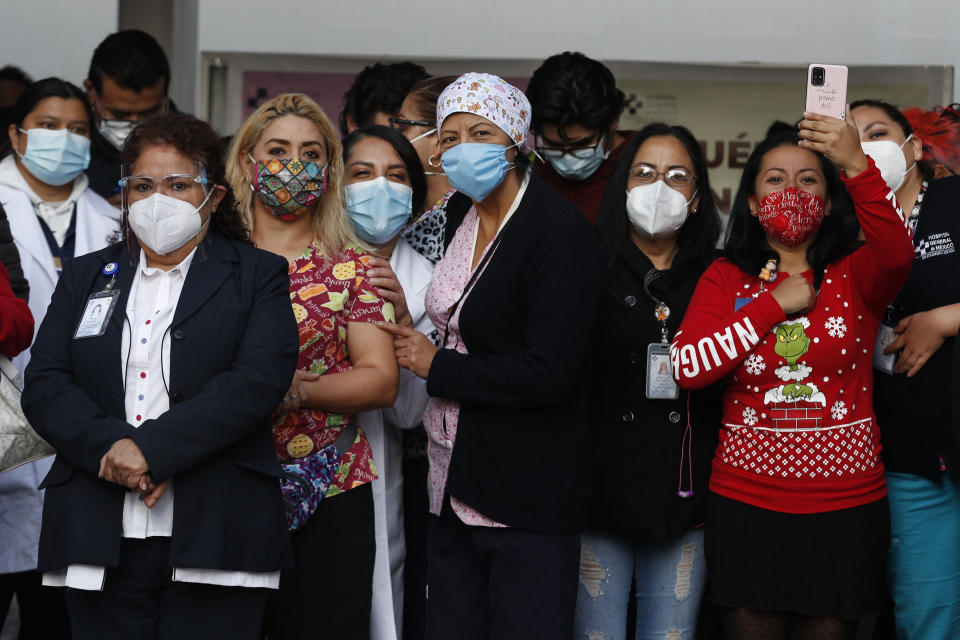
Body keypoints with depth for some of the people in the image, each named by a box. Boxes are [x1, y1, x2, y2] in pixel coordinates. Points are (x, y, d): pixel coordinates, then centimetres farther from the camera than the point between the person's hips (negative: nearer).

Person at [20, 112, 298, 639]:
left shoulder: (257, 275, 7)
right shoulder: (85, 277, 17)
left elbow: (259, 380, -9)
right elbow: (44, 386, 6)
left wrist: (152, 448, -17)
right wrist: (109, 448, -13)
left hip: (215, 536, -3)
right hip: (99, 539, 3)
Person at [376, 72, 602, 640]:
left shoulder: (560, 231, -15)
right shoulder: (457, 224, 10)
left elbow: (549, 374, -22)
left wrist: (437, 367, -13)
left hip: (528, 501, -8)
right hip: (454, 486, 8)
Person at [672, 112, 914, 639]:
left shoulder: (855, 274, 2)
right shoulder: (725, 278, 5)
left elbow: (897, 257, -23)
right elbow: (686, 367, -9)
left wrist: (856, 165, -36)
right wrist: (774, 305, -11)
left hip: (845, 502, 0)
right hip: (746, 503, 1)